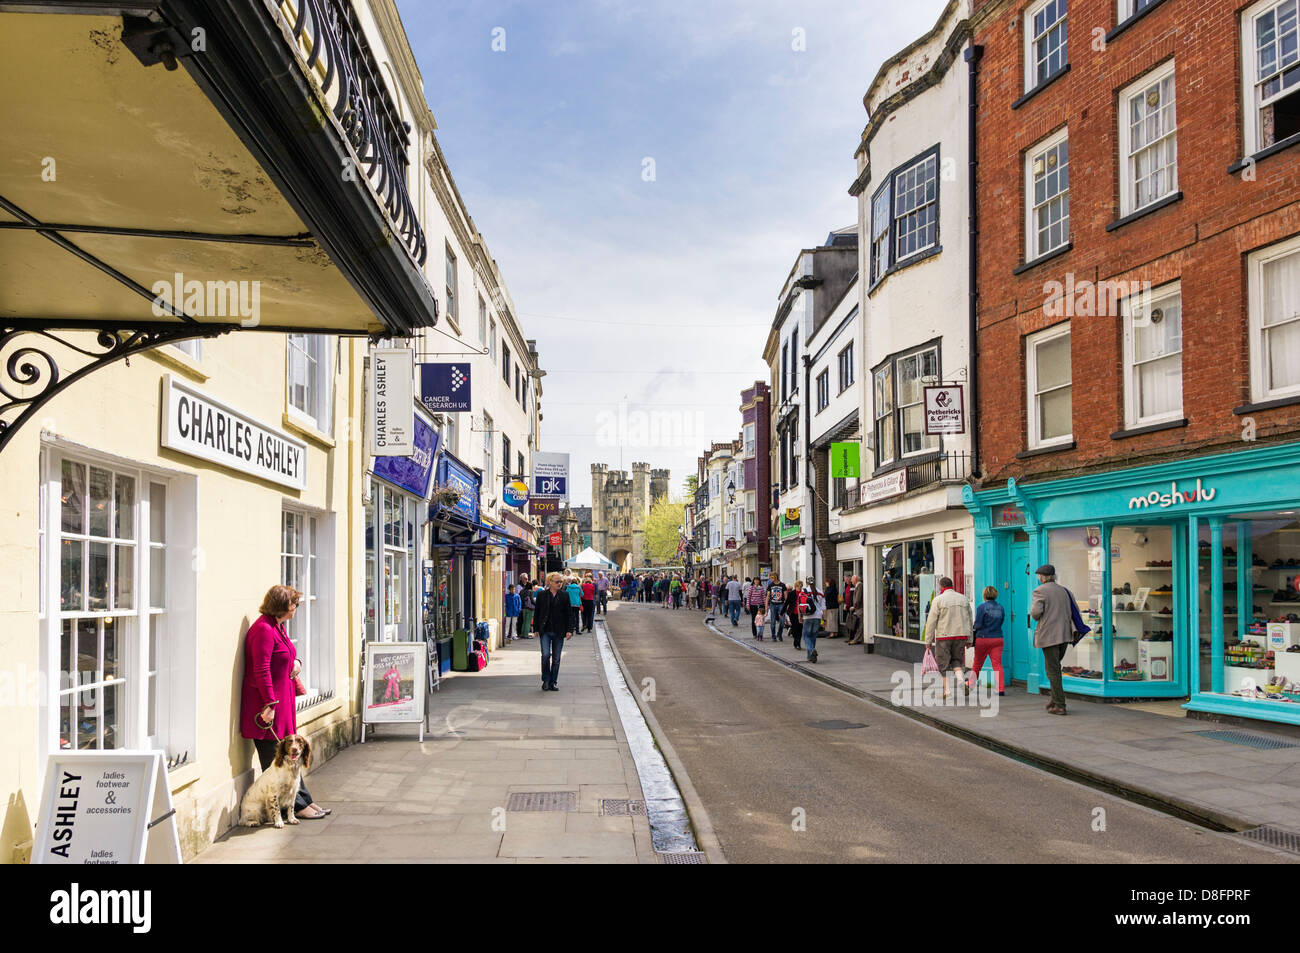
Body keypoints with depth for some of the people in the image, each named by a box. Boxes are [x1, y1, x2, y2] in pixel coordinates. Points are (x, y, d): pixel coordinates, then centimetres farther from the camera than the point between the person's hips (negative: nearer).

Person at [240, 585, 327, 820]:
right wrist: (269, 704, -23)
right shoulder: (263, 629, -18)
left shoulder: (278, 627, 13)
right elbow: (261, 670, -22)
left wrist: (295, 661, 6)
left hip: (282, 701, 10)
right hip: (267, 705, -10)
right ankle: (298, 806, 4)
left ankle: (304, 802, 20)